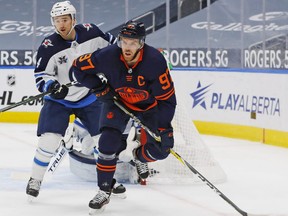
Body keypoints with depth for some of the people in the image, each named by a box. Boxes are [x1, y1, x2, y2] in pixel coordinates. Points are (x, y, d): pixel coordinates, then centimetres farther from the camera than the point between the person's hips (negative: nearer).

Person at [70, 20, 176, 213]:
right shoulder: (108, 56, -28)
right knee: (108, 141, -18)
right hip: (117, 102, 0)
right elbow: (78, 67, -12)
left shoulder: (155, 61, -31)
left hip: (149, 105, 0)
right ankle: (104, 192, -2)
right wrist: (99, 87, -18)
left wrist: (164, 128, -27)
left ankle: (136, 159, 25)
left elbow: (167, 98, -24)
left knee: (161, 149, -9)